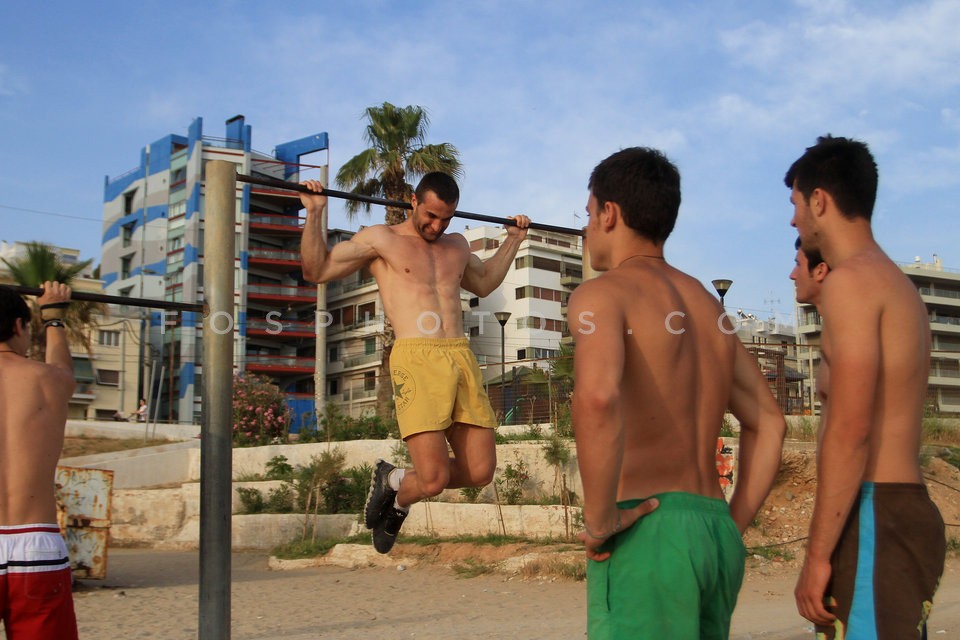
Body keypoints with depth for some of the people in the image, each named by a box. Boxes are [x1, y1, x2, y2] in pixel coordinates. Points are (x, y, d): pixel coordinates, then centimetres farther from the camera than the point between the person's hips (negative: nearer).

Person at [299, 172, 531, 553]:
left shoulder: (456, 246, 24)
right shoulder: (381, 239, 8)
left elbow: (484, 283, 43)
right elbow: (316, 270, 6)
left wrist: (513, 240, 40)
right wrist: (314, 213, -3)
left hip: (462, 360, 6)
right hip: (416, 360, -6)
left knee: (480, 472, -2)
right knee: (434, 480, -16)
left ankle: (397, 481, 24)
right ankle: (392, 483, 22)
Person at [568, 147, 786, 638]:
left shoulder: (601, 293, -5)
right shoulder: (707, 305, 19)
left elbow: (597, 396, -26)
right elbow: (769, 424, 21)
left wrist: (598, 520, -16)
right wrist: (730, 531, 17)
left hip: (647, 531, -8)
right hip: (716, 537, 8)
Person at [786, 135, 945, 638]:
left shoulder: (851, 279, -10)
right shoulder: (899, 285, 19)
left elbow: (850, 429, -19)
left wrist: (817, 554, -18)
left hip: (875, 516, -10)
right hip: (907, 509, 10)